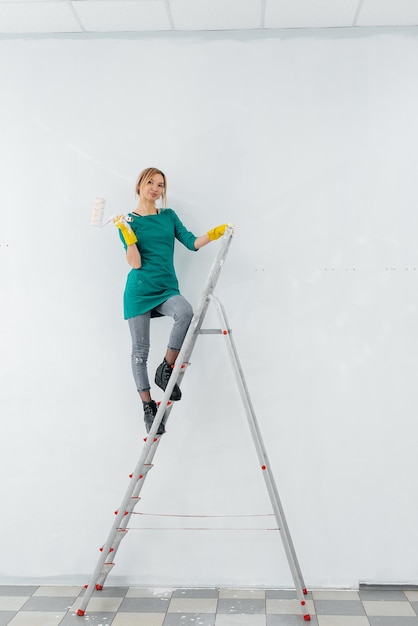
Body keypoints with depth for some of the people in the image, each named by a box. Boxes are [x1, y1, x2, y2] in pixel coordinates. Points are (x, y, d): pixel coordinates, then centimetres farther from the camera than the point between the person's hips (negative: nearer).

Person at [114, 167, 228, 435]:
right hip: (140, 291, -2)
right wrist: (128, 235, -17)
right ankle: (148, 406, 13)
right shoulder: (129, 221, 1)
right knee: (140, 350, 0)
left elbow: (192, 243, 4)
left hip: (167, 289, 2)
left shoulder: (169, 216, 11)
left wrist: (214, 233, -11)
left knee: (185, 311, -32)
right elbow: (135, 263, -7)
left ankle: (166, 369, -16)